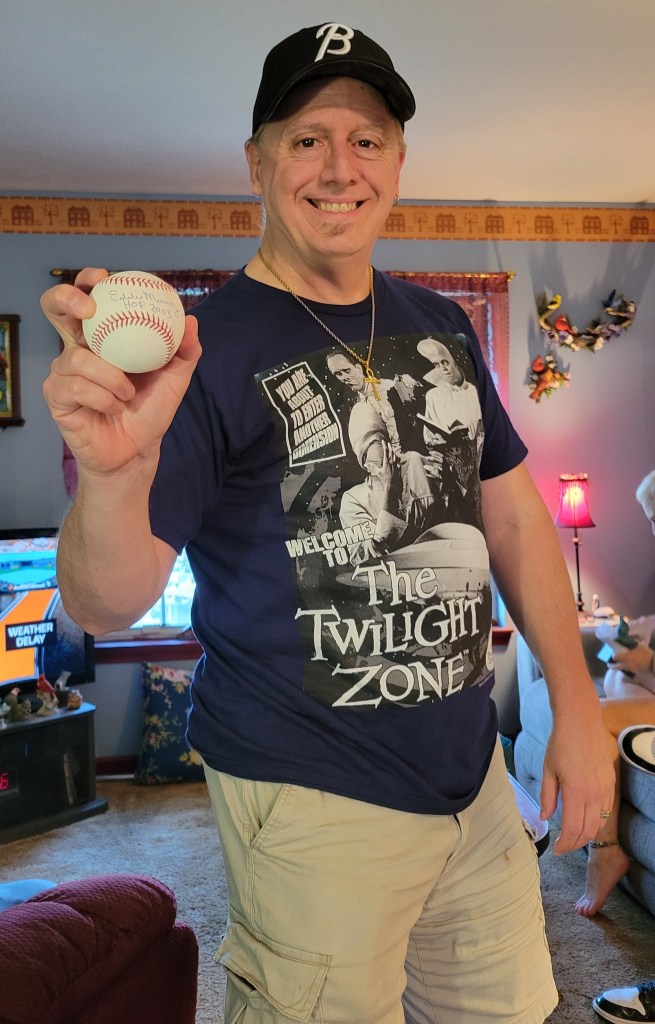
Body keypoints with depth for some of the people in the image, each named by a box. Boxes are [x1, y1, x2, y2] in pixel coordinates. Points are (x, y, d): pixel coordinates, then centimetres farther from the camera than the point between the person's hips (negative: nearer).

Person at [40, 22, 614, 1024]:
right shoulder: (207, 344, -13)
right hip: (316, 802, -6)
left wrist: (577, 701, 5)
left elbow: (513, 511, 10)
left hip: (474, 773, 6)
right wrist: (112, 471, -40)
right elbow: (106, 605, -18)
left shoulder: (439, 325, 5)